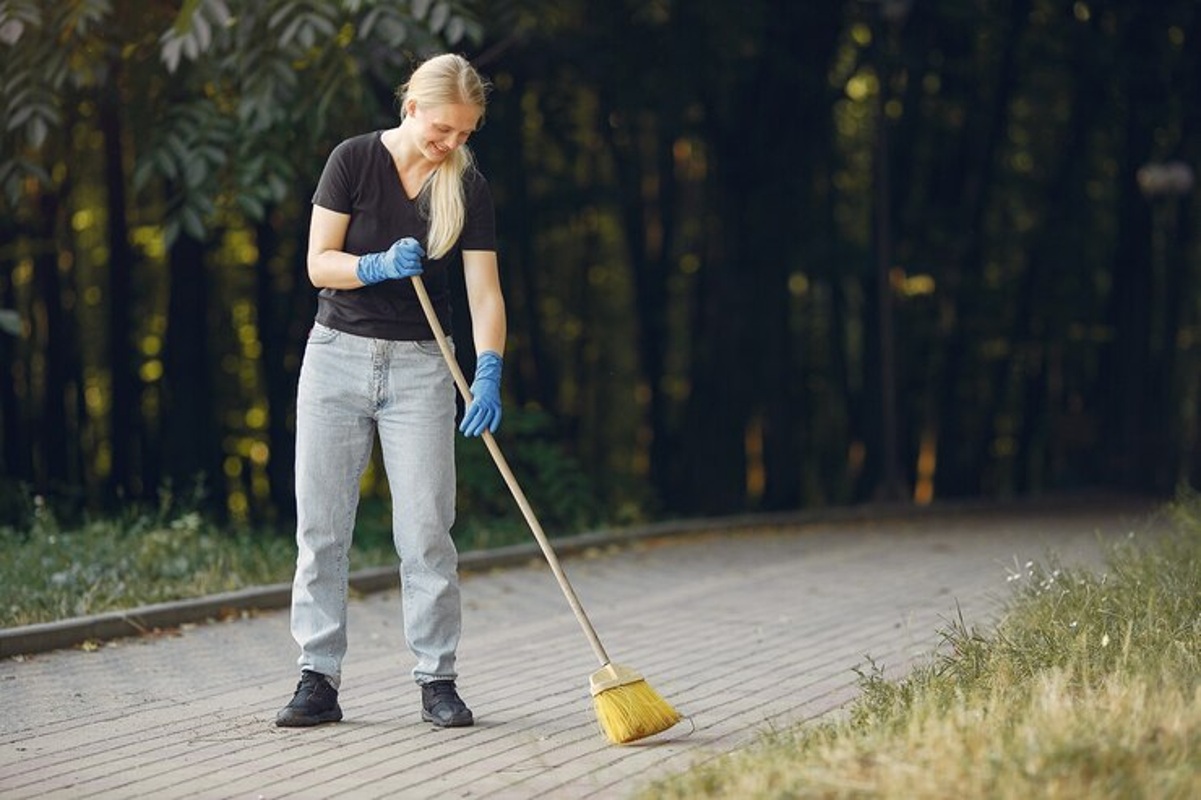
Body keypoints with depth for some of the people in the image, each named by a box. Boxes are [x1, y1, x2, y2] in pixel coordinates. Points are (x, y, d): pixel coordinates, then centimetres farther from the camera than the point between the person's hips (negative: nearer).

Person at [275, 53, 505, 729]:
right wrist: (380, 266, -24)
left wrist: (489, 371, -21)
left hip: (419, 367, 0)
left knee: (427, 531, -4)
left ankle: (439, 680, 4)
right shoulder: (355, 160, -4)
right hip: (338, 356, 0)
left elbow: (484, 291, -7)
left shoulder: (469, 187, -1)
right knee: (321, 527, 1)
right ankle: (319, 680, 8)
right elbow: (319, 263, -5)